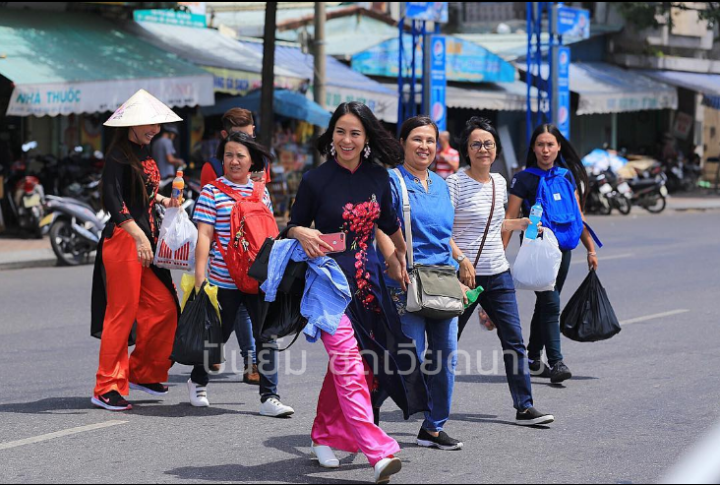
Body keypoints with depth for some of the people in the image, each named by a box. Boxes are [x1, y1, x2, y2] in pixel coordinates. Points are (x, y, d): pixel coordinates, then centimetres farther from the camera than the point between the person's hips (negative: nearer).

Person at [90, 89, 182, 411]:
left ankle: (142, 372, 23)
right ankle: (107, 388, 1)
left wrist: (162, 200, 12)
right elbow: (113, 200, -22)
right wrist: (138, 236, -30)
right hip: (123, 239, -9)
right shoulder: (118, 155, -12)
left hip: (146, 239, 9)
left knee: (164, 307, 8)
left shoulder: (143, 152, 15)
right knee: (122, 313, -6)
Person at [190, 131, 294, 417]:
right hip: (224, 280, -3)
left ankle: (269, 397, 0)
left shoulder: (261, 193, 11)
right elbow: (204, 235, -6)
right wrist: (200, 277, -12)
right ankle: (198, 381, 34)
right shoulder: (212, 191, -1)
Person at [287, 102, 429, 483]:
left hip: (367, 279, 5)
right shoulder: (316, 180, -8)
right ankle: (378, 452, -21)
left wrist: (402, 253, 34)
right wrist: (304, 234, -21)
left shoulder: (377, 177, 4)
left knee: (344, 364, 10)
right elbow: (294, 224, 1)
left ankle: (325, 437, 28)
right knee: (348, 361, -15)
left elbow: (388, 222, 22)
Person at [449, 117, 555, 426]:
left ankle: (524, 407, 5)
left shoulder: (499, 183, 11)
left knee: (514, 339, 1)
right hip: (464, 274, -6)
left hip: (498, 275, 6)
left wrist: (521, 224, 15)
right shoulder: (455, 183, -9)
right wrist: (462, 259, -23)